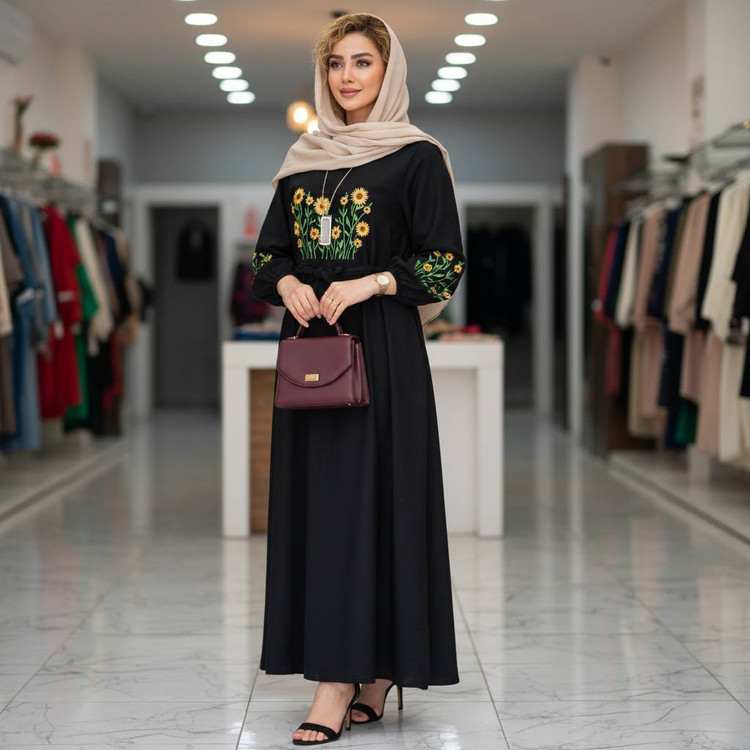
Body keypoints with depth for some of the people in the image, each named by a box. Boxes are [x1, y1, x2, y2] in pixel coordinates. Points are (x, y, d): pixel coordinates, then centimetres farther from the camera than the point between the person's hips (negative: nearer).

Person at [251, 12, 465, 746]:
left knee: (365, 493, -8)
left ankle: (344, 680, -7)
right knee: (315, 498, 3)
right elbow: (268, 249, 17)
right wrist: (288, 284, -4)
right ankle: (367, 676, 11)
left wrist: (369, 284, -17)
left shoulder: (417, 156, -1)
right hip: (308, 342, 6)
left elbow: (446, 264, -5)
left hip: (380, 346, -6)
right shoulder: (303, 158, 15)